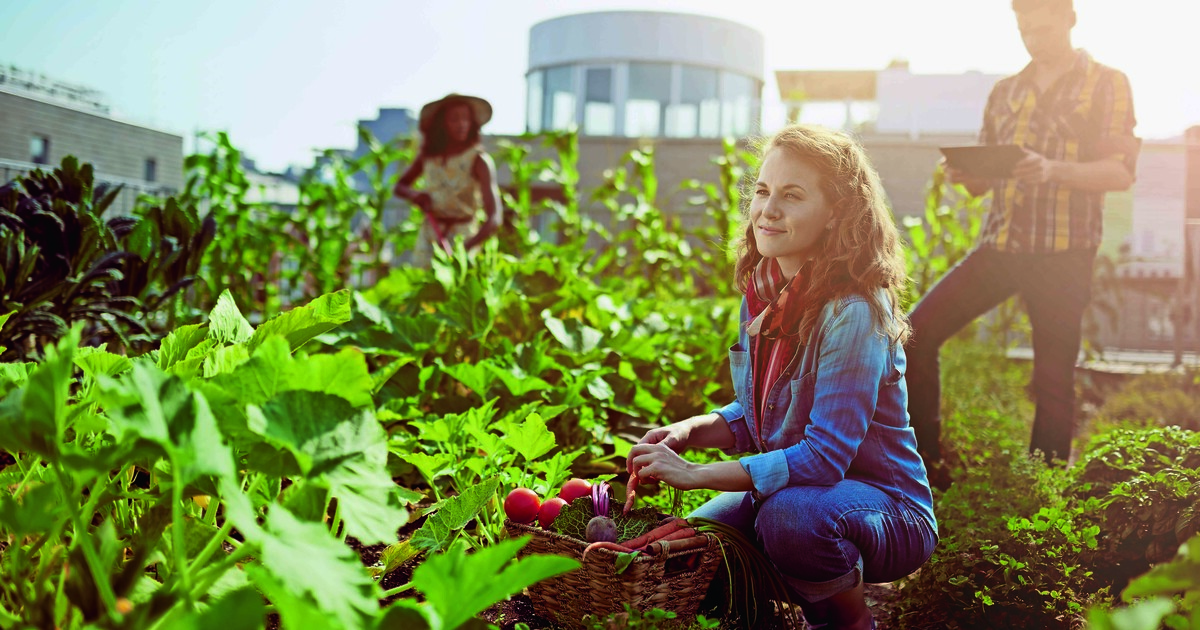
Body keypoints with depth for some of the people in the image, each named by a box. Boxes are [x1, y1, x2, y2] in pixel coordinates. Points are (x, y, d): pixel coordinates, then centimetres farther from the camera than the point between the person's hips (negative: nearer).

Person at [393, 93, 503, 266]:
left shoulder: (478, 160, -13)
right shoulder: (428, 155, 2)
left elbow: (494, 218, -22)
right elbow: (400, 186, 16)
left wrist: (465, 248, -37)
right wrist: (414, 195, -8)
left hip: (462, 237, -5)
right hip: (429, 237, 5)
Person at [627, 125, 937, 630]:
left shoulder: (854, 313, -24)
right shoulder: (764, 293, 1)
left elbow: (824, 455, -28)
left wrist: (695, 474, -28)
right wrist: (691, 431, -8)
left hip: (892, 514, -7)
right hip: (788, 488, 7)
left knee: (788, 516, -36)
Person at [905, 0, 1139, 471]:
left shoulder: (1108, 85, 5)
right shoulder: (1005, 92, 17)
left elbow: (1121, 173, -5)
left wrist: (1054, 171, -22)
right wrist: (964, 174, -6)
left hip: (1063, 253, -4)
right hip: (999, 245, 4)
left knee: (1053, 379, -2)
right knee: (917, 333, -8)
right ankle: (924, 464, 3)